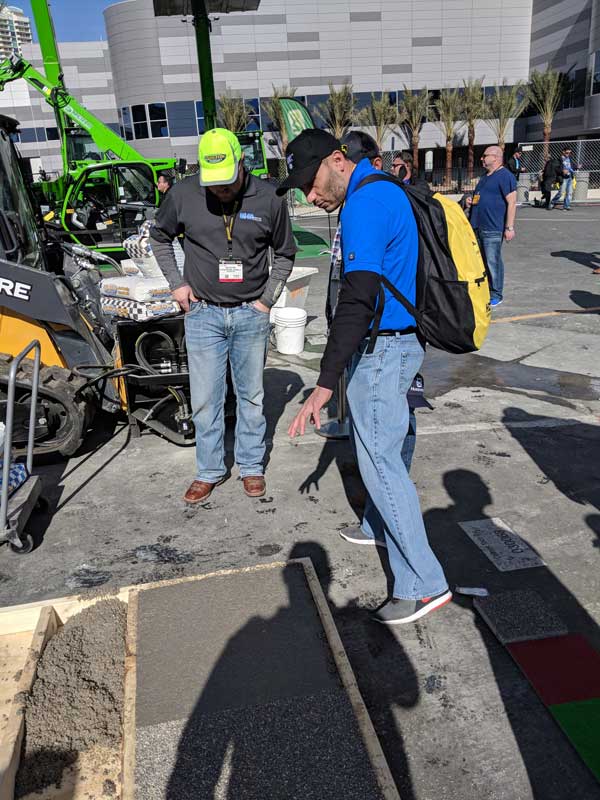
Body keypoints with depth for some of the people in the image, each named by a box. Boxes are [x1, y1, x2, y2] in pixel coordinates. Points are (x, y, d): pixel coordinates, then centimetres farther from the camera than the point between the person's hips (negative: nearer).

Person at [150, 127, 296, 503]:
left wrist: (268, 298, 0)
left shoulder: (268, 197, -7)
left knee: (252, 395, 10)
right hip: (203, 313, 1)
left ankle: (252, 466, 26)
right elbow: (160, 237, 13)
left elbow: (285, 254, 7)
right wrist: (177, 283, 4)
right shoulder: (183, 194, -6)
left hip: (251, 314, 0)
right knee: (205, 400, 6)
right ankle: (209, 471, 22)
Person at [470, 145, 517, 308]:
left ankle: (496, 295, 4)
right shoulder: (486, 176, 18)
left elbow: (511, 202, -15)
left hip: (493, 229, -9)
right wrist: (471, 201, 14)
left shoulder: (505, 176, -10)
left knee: (493, 262, -5)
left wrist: (509, 227, -19)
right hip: (478, 227, 9)